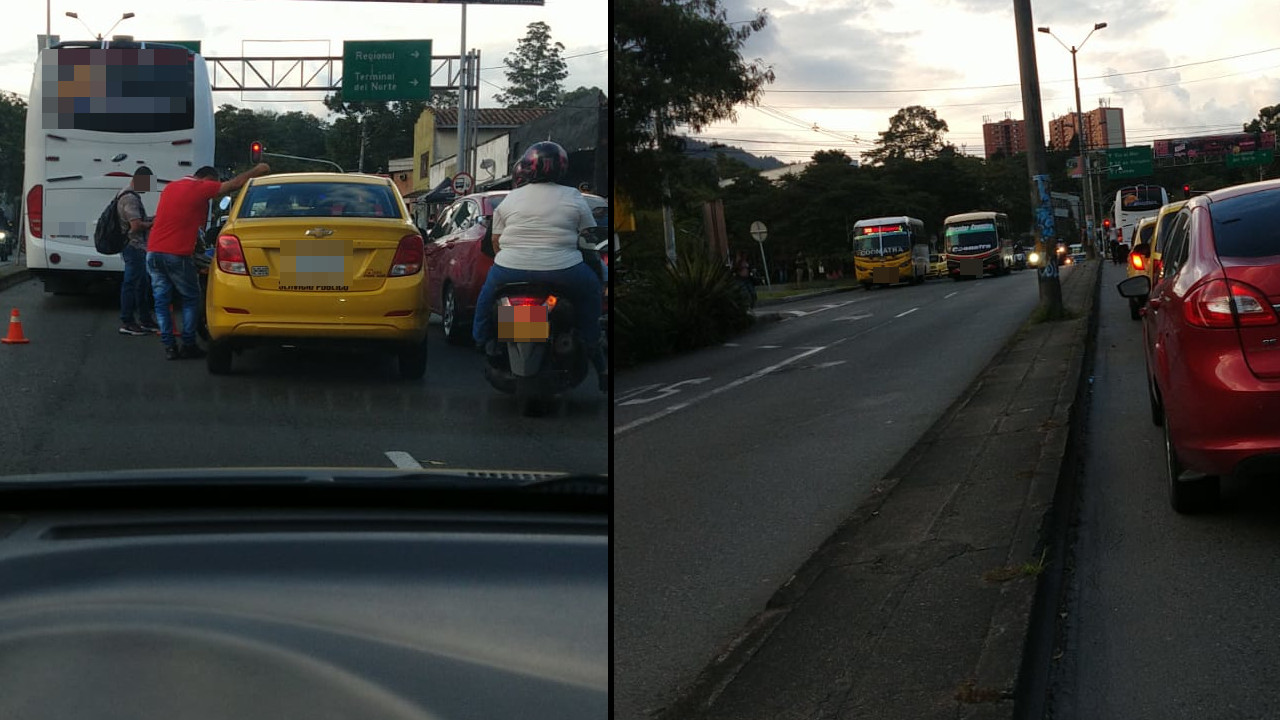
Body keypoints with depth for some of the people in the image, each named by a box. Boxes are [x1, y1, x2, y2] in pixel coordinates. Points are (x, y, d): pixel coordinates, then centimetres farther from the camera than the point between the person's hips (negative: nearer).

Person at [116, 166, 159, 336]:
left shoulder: (132, 196, 18)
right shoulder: (130, 198, -17)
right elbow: (136, 225, -24)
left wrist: (150, 221, 13)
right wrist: (153, 224, -10)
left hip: (137, 247, 11)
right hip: (134, 247, -11)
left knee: (143, 285, 15)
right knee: (131, 284, -6)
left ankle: (145, 320, 23)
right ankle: (127, 323, -2)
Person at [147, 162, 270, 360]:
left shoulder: (170, 187, 17)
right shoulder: (201, 188, -3)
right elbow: (235, 184, -1)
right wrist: (256, 171, 12)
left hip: (153, 251, 6)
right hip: (177, 254, -6)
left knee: (161, 300, 8)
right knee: (191, 299, 9)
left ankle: (169, 346, 6)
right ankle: (188, 345, 9)